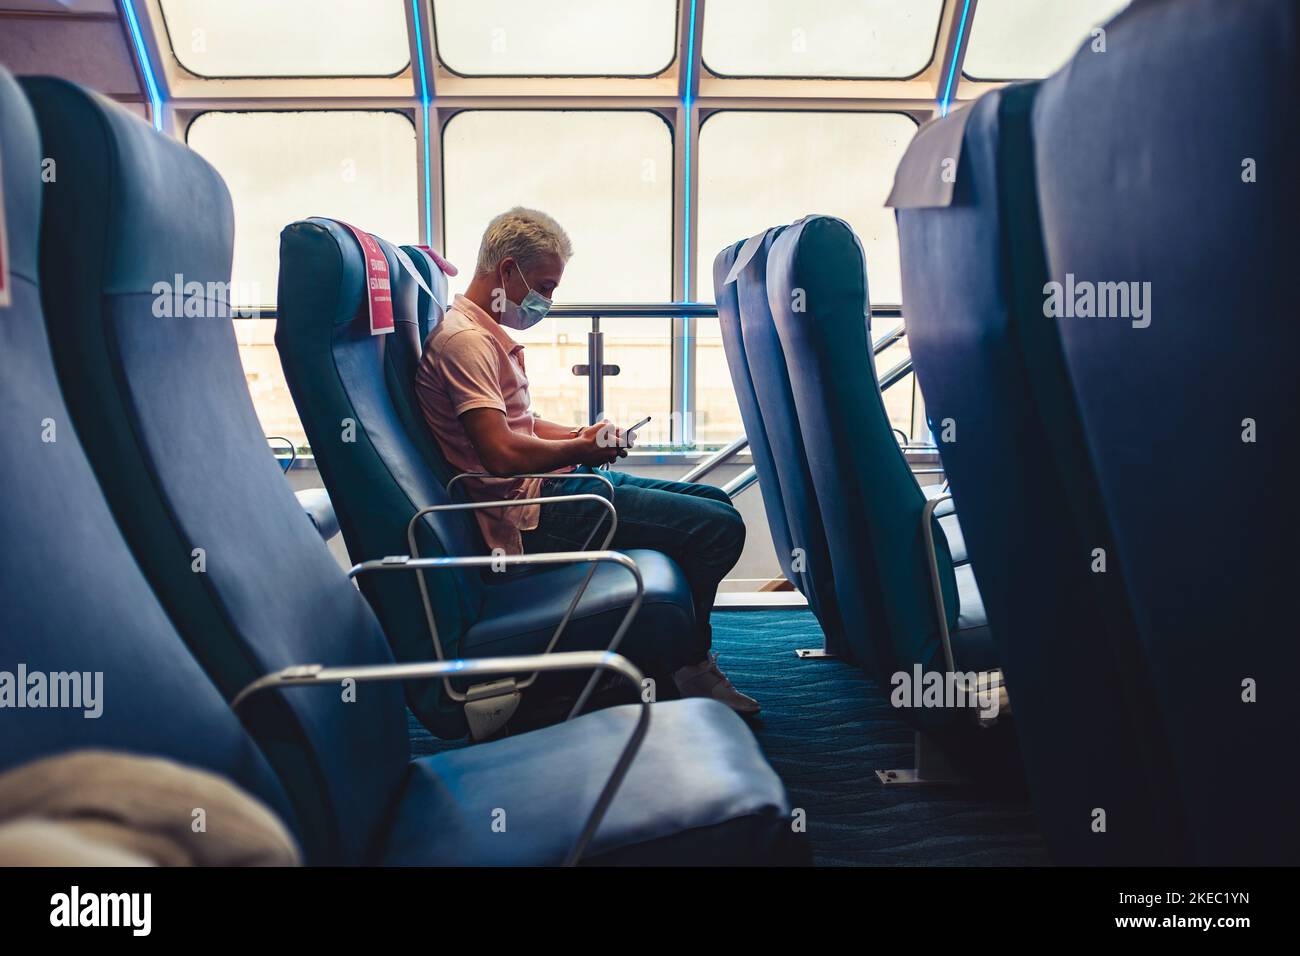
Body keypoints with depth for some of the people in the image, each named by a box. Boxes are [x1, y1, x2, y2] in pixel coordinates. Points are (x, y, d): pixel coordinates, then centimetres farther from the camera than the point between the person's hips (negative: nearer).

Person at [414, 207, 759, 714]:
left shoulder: (486, 333, 18)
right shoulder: (464, 339, -17)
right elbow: (503, 453, -26)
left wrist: (581, 435, 6)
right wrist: (581, 449, -10)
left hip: (551, 487, 12)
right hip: (533, 514, -12)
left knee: (715, 501, 15)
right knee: (720, 526, -17)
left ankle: (687, 659, 18)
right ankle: (685, 665, 4)